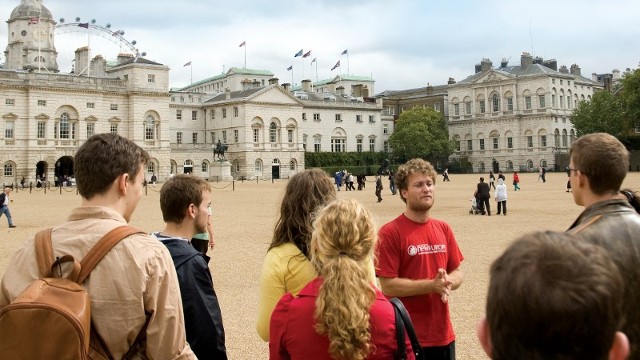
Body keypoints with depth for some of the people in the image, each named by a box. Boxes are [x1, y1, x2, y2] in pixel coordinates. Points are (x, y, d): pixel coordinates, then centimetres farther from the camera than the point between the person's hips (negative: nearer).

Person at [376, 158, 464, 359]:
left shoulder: (443, 229, 6)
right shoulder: (390, 232, -12)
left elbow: (457, 273, 11)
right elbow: (388, 286, -15)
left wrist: (447, 282, -10)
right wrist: (432, 285, -20)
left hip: (443, 334, 6)